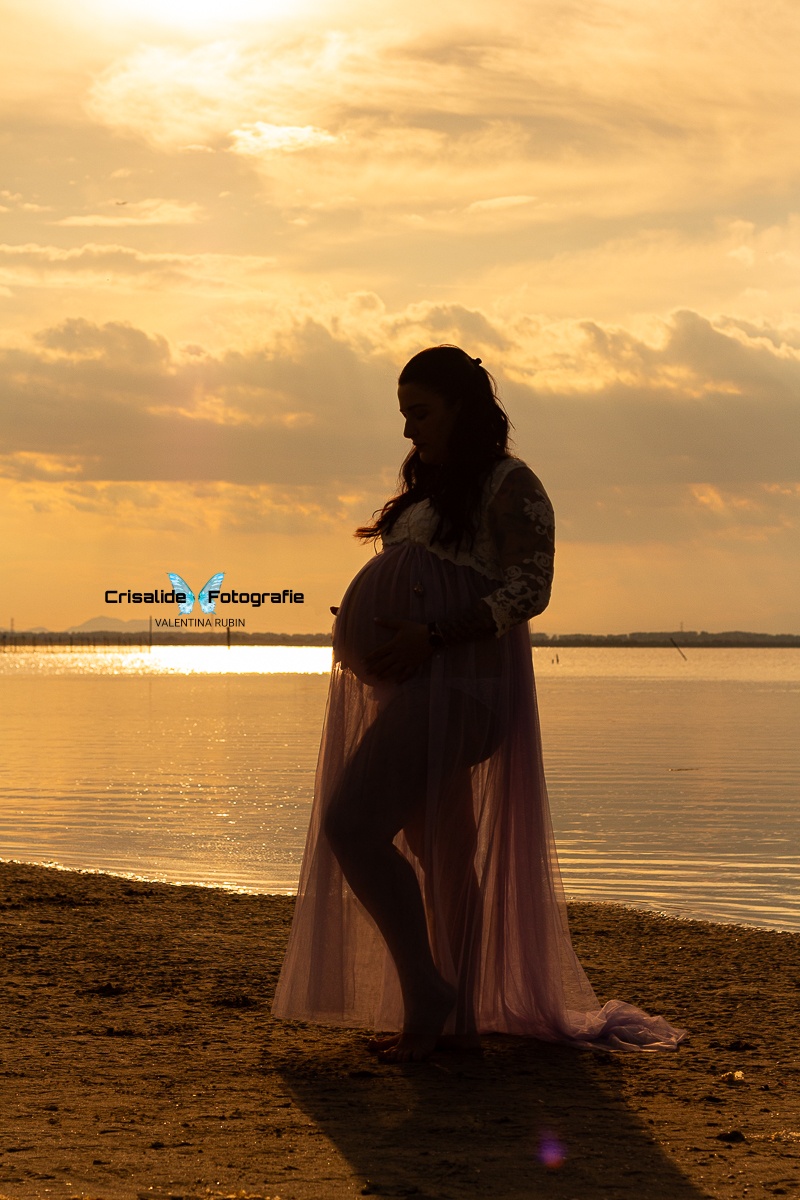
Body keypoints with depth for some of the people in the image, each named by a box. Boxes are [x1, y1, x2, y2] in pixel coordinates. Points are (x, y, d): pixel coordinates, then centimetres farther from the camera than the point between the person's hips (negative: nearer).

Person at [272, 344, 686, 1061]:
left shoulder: (511, 485, -5)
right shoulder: (428, 490, 21)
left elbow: (529, 588, -14)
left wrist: (430, 637, -22)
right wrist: (363, 633, 7)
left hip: (455, 680, -9)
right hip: (411, 683, 9)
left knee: (351, 823, -19)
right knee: (439, 850, 9)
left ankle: (426, 995, -12)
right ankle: (458, 1013, 13)